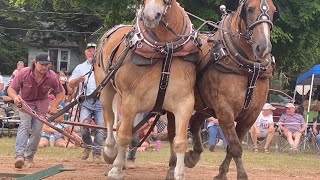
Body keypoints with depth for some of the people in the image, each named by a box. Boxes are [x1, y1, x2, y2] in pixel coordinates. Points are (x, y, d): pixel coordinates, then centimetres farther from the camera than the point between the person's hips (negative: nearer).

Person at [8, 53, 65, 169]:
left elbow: (61, 92, -3)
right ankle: (19, 155, -37)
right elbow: (11, 89, -16)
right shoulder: (23, 73, -24)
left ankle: (29, 157, 15)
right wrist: (15, 97, -39)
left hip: (41, 104, 2)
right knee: (25, 125, -23)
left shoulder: (52, 77, -19)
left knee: (37, 130, -3)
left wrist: (54, 106, -16)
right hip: (25, 102, -2)